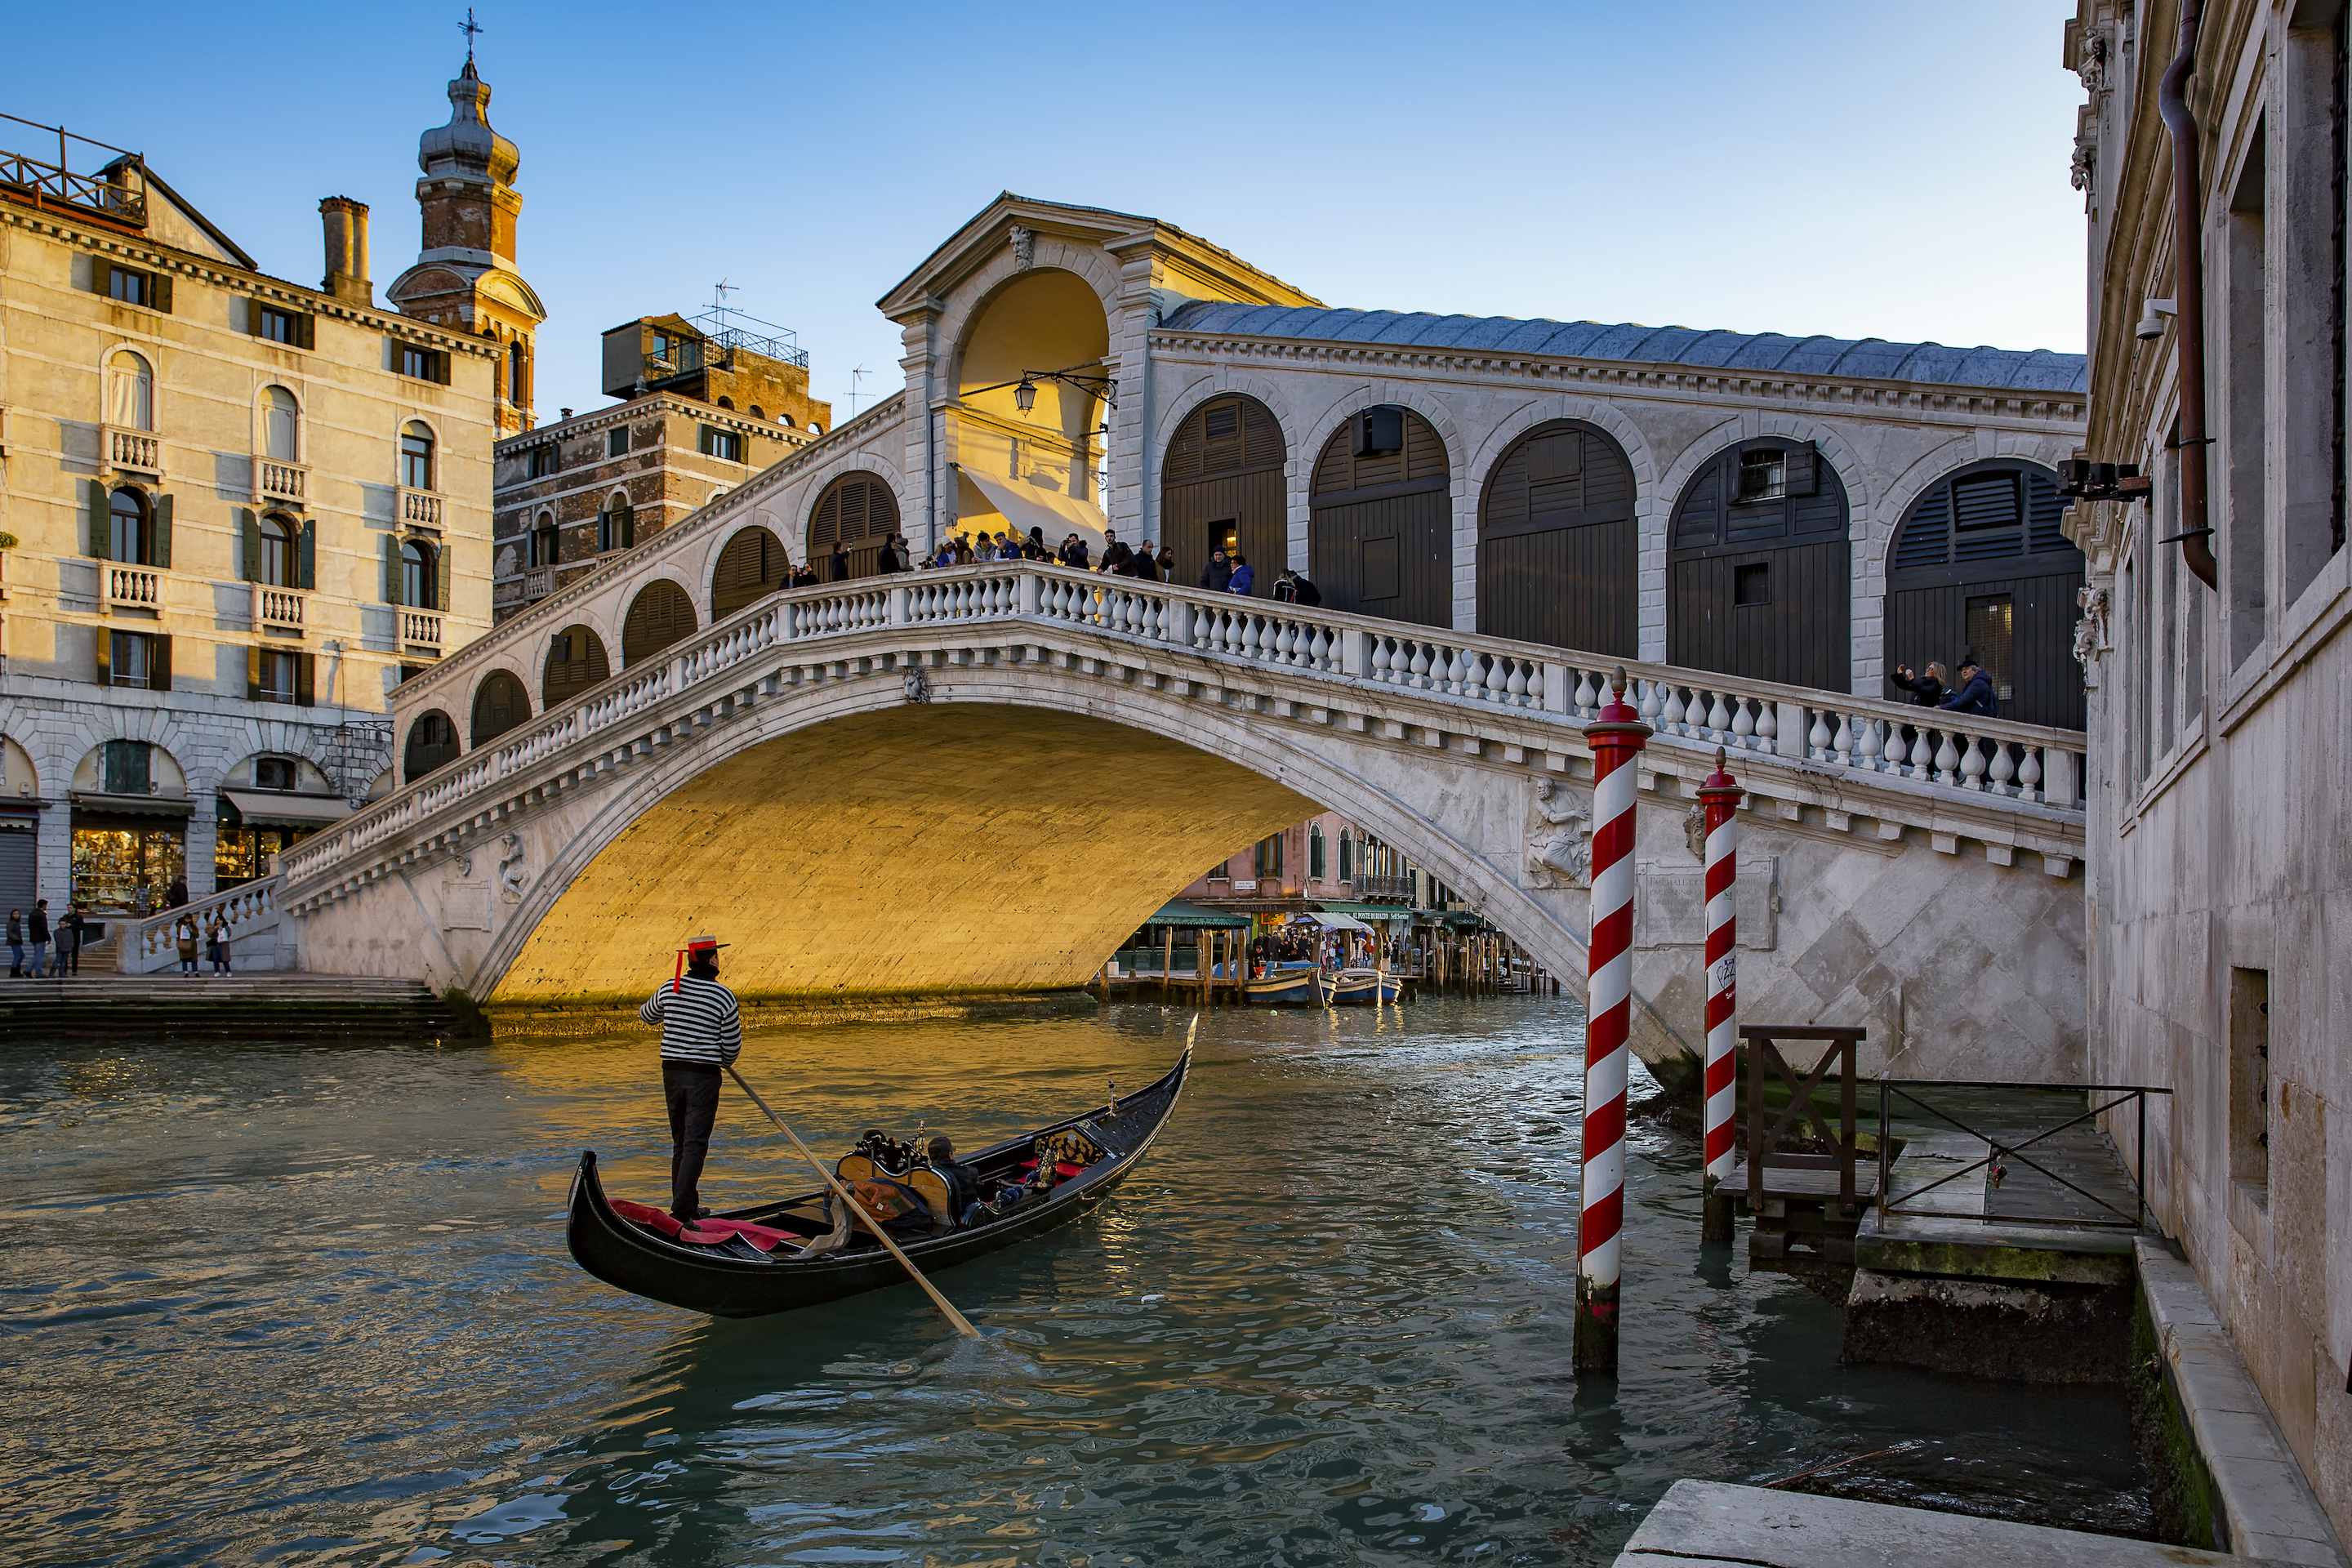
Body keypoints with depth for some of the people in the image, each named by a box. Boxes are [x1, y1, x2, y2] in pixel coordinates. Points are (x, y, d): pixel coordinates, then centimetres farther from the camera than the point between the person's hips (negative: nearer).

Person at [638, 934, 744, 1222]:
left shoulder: (669, 988, 1)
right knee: (695, 1144, -4)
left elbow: (647, 1016, 21)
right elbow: (732, 1045, -3)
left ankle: (688, 1205, 23)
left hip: (672, 1072, 5)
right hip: (704, 1077, -5)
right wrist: (725, 1061, 19)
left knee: (680, 1142, 16)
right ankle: (681, 1211, -12)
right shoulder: (724, 997, -10)